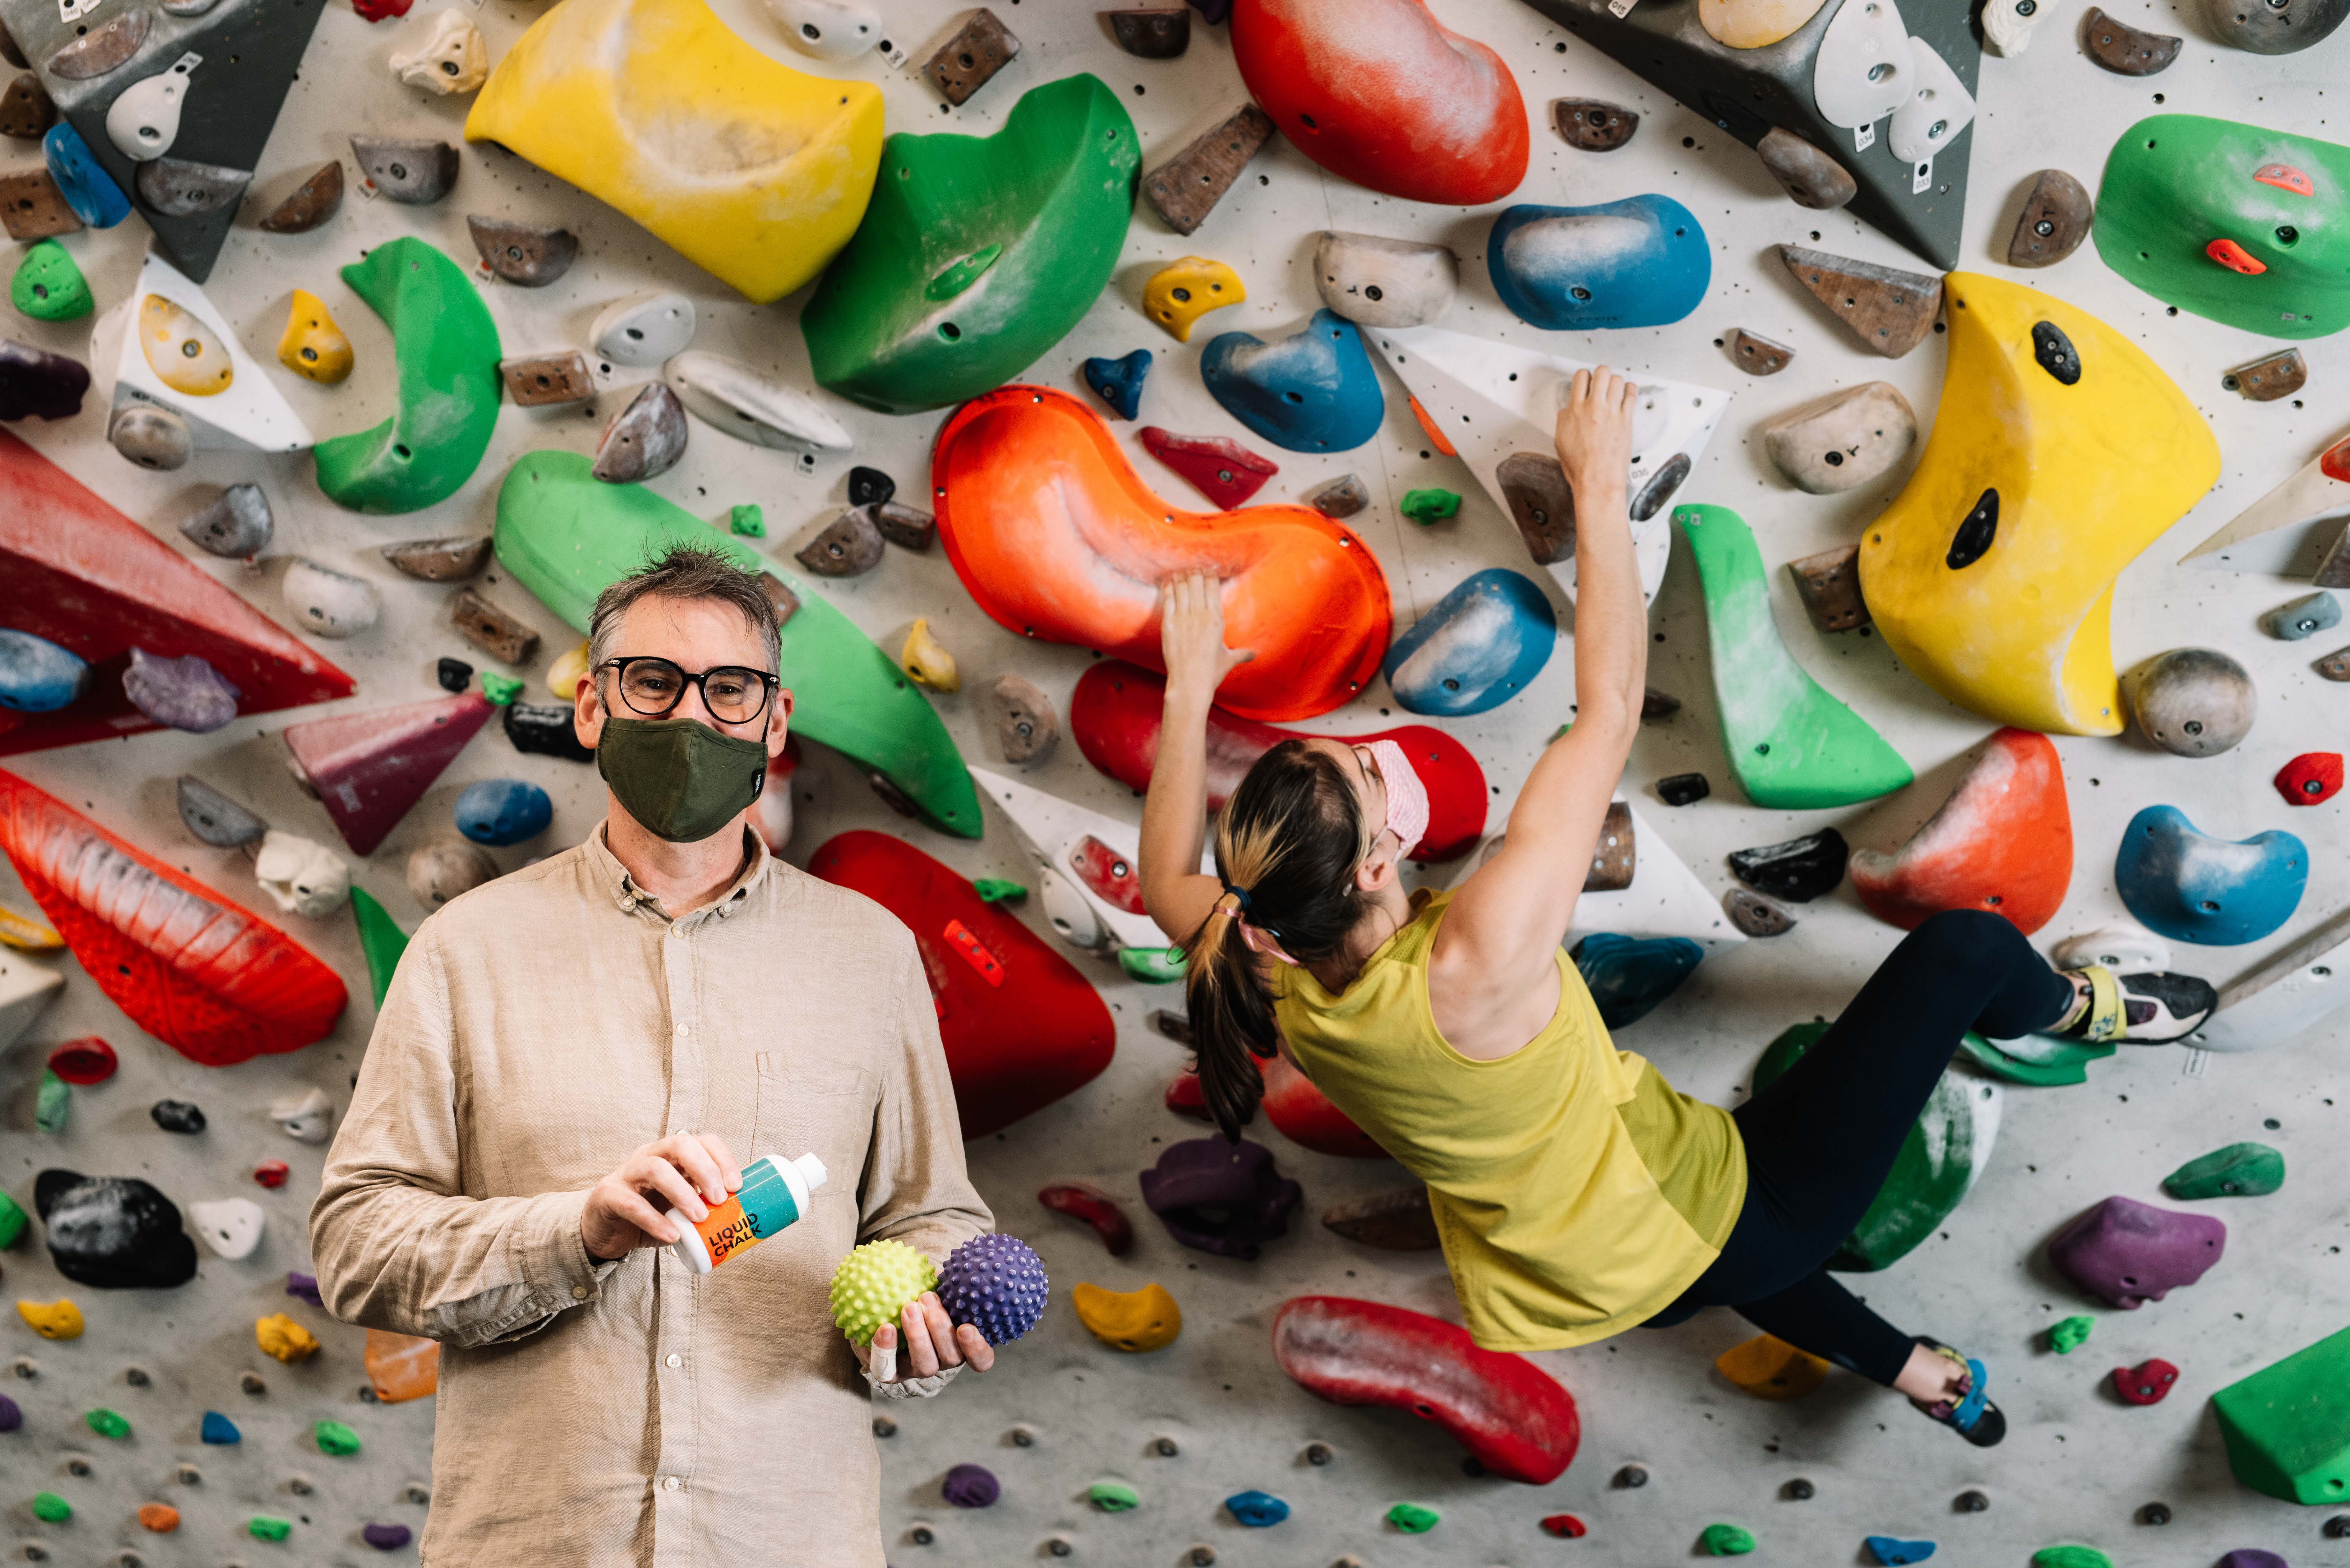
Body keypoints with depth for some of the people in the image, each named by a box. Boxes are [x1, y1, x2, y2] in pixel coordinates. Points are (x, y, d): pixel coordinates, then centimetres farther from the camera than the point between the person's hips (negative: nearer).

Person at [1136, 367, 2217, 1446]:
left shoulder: (1267, 979, -21)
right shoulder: (1471, 970, -39)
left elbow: (1167, 879, 4)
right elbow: (1609, 709, -29)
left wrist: (1190, 688, 9)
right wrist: (1599, 485, -20)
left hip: (1582, 1279, 7)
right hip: (1724, 1227, -6)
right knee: (1961, 949, 0)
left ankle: (1909, 1363, 54)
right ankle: (2081, 1009, 35)